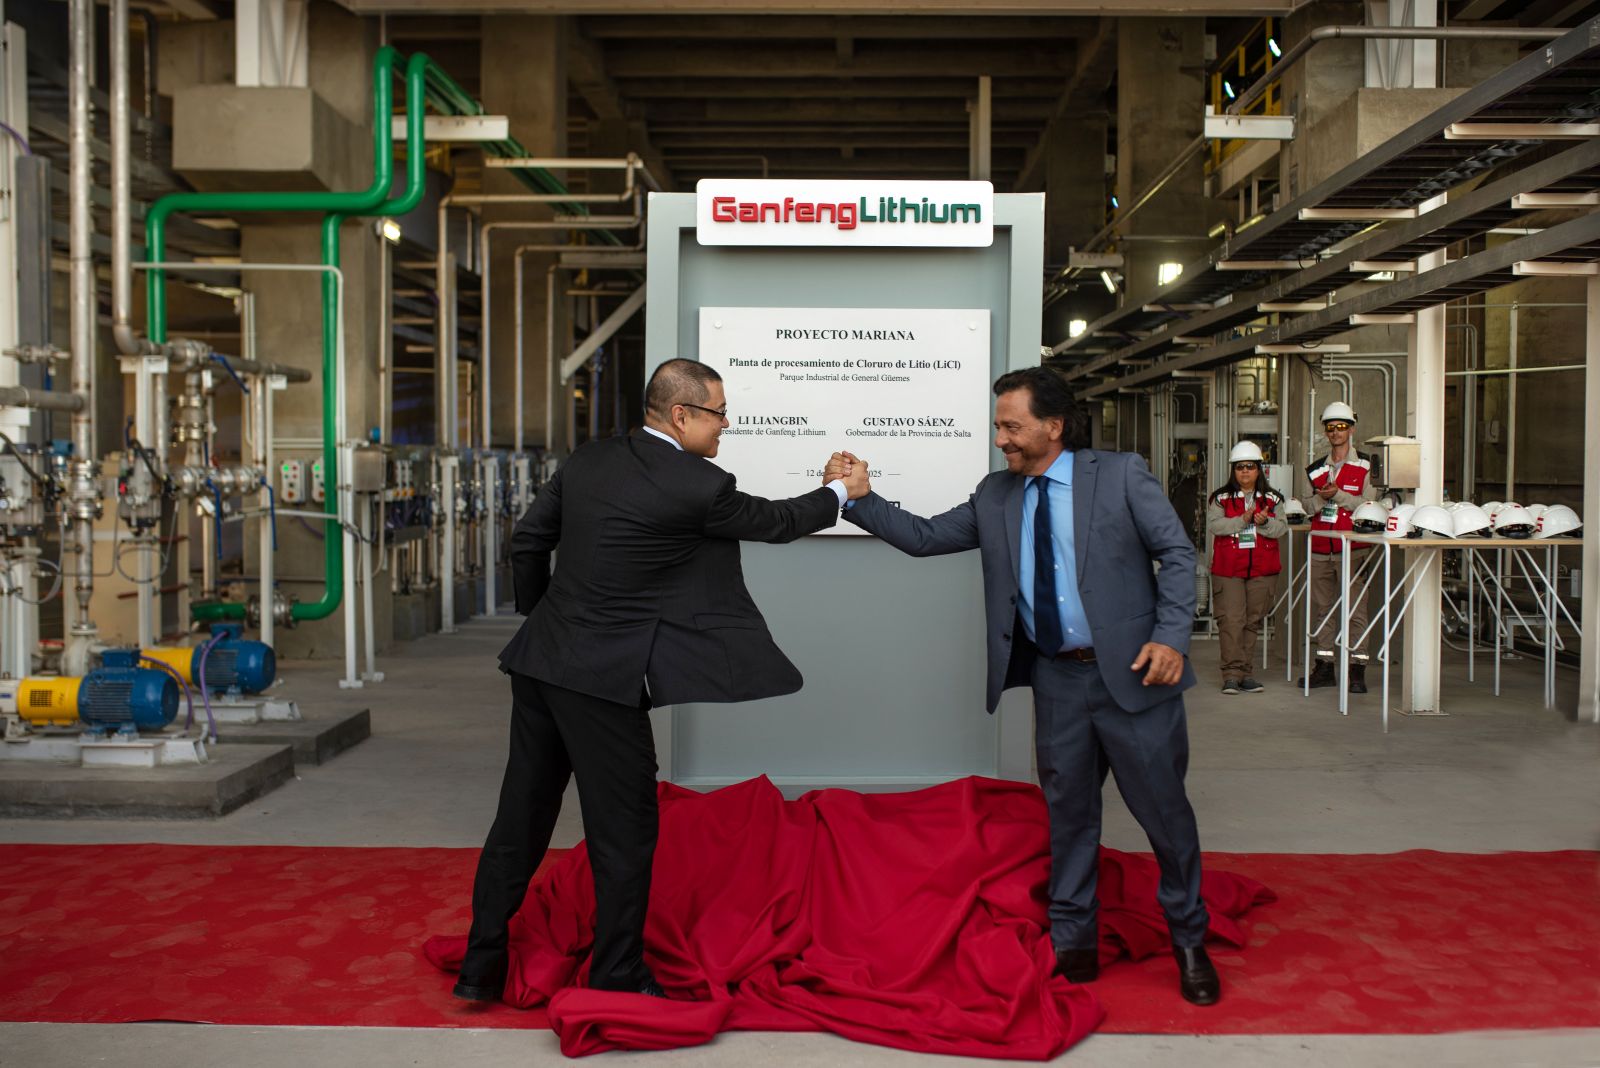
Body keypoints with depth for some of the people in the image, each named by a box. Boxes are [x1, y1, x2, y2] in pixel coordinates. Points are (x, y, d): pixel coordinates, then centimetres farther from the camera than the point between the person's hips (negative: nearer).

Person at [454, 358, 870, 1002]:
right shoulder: (698, 486, -13)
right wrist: (841, 491, 19)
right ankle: (617, 979, 19)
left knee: (521, 816, 17)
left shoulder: (588, 462, 7)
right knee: (624, 832, 7)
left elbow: (528, 541, 14)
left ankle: (482, 967, 27)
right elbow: (774, 522, 3)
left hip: (539, 661, 8)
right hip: (601, 681, -8)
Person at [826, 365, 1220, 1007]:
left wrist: (1171, 637, -16)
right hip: (1055, 678, 3)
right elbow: (924, 537, 8)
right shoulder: (995, 498, 7)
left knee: (1164, 810, 7)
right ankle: (1073, 946, 28)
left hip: (1131, 672, -3)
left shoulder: (1121, 476, -4)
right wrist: (858, 499, -3)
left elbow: (1177, 553, -4)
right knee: (1068, 814, 12)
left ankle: (1189, 943, 28)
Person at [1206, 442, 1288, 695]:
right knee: (1231, 620, -9)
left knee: (1253, 621, 7)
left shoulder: (1272, 499, 11)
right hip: (1228, 569, -2)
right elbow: (1213, 525, -9)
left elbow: (1282, 529, 1)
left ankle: (1246, 673, 14)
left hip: (1262, 570, 2)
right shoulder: (1220, 498, 6)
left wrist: (1264, 522, -19)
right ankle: (1232, 674, -6)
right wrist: (1243, 520, -18)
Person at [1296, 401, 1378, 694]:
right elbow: (1306, 507, 12)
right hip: (1320, 549, 5)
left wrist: (1338, 495, -14)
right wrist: (1320, 498, -8)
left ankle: (1357, 669, -1)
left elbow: (1370, 505, -6)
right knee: (1322, 608, 8)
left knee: (1355, 608, -6)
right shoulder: (1316, 468, 15)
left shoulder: (1364, 466, 2)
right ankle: (1324, 666, 15)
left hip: (1352, 548, -4)